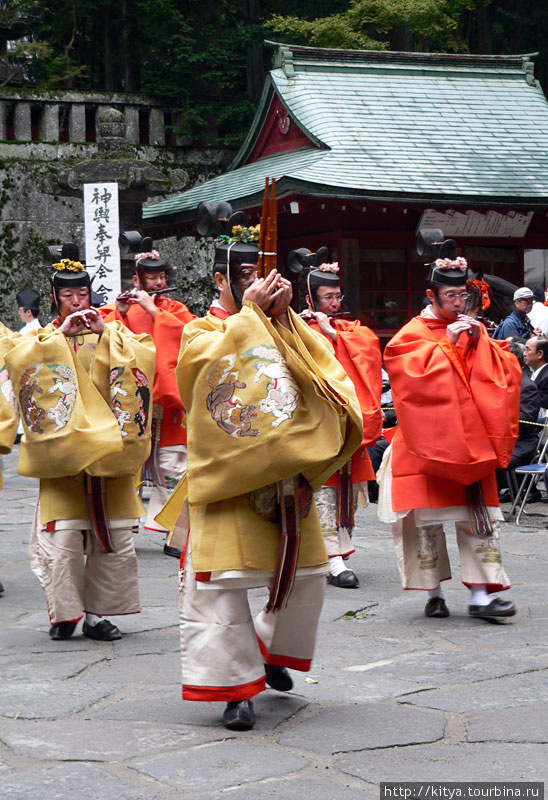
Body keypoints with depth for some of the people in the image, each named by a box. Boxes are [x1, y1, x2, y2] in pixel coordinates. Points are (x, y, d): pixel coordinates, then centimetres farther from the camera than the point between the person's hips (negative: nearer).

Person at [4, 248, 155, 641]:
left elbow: (145, 357, -5)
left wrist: (104, 334, -13)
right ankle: (65, 612, 4)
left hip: (110, 452, 2)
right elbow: (17, 358, -11)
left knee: (115, 538, 0)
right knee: (62, 537, -9)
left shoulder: (113, 334, 14)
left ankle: (98, 612, 10)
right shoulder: (43, 338, 11)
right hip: (62, 453, -2)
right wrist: (62, 333, -14)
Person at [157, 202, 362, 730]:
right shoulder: (201, 331, 4)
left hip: (286, 473, 5)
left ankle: (271, 649, 34)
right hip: (226, 473, -5)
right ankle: (236, 686, -3)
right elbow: (219, 360, -19)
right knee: (222, 578, -10)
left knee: (306, 572, 10)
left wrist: (282, 314, -8)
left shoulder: (285, 330, 16)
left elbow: (324, 367, -2)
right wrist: (250, 311, -10)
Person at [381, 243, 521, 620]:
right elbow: (413, 371, -16)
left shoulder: (473, 330, 14)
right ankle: (435, 594, 10)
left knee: (480, 515, -3)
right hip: (428, 442, -4)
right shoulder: (413, 334, 1)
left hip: (470, 441, 4)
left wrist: (479, 341, -9)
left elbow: (505, 369, 6)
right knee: (428, 516, 0)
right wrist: (448, 343, -15)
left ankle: (481, 595, -3)